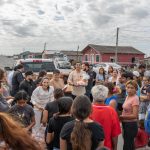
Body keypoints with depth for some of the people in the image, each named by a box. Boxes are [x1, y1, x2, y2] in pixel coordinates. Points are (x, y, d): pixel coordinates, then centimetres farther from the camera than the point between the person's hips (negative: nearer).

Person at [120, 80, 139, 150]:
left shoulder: (135, 98, -18)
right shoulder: (128, 96, 8)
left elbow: (134, 115, -22)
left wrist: (121, 116, -18)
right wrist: (121, 117, 3)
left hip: (131, 125, -9)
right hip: (126, 124, 9)